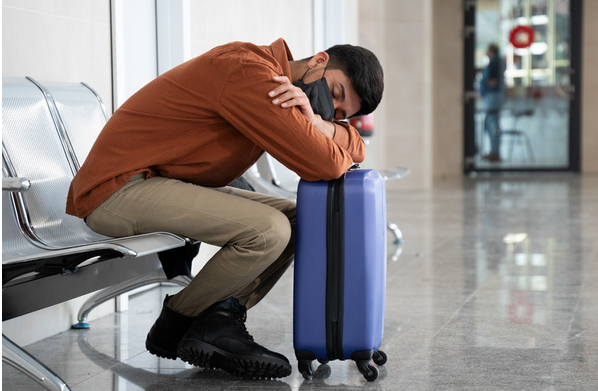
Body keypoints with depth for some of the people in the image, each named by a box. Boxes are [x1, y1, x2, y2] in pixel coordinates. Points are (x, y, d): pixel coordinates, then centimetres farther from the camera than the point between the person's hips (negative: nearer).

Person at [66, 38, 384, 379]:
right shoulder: (250, 72, -21)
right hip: (119, 187, -10)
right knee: (268, 230, -24)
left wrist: (316, 122, -12)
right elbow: (326, 164, -25)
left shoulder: (279, 91, 11)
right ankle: (174, 326, -2)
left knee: (297, 219, 6)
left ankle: (218, 324, -6)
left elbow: (354, 147, 10)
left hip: (166, 185, 10)